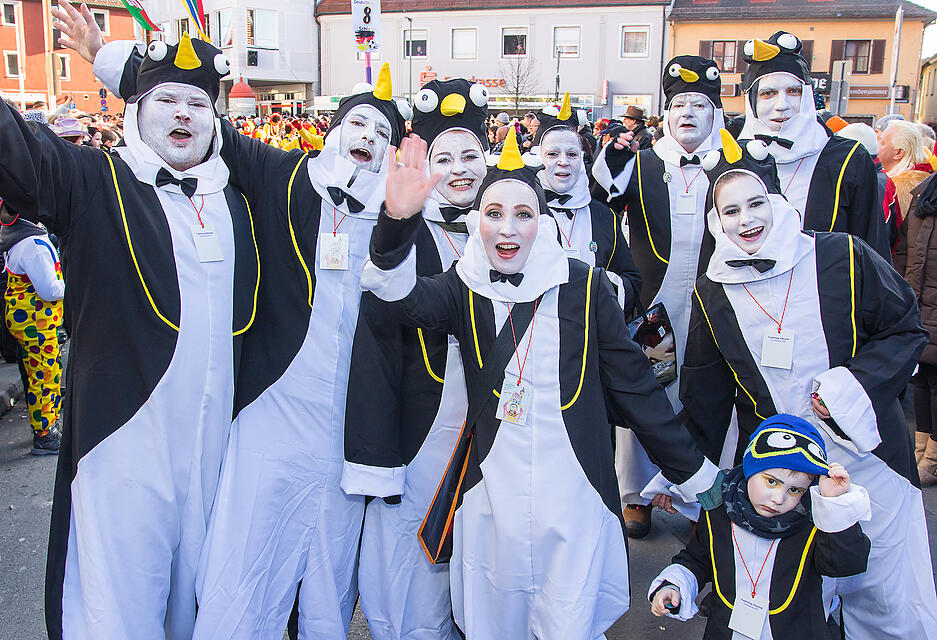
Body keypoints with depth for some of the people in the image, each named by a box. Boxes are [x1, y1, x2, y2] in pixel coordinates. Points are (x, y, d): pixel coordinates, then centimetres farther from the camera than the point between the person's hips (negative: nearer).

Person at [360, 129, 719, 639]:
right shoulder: (464, 288, 0)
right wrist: (398, 221, -39)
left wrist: (694, 474, 6)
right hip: (488, 499, 1)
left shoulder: (585, 286, -3)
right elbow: (405, 295, -20)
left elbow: (634, 384, 2)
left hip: (574, 500, -1)